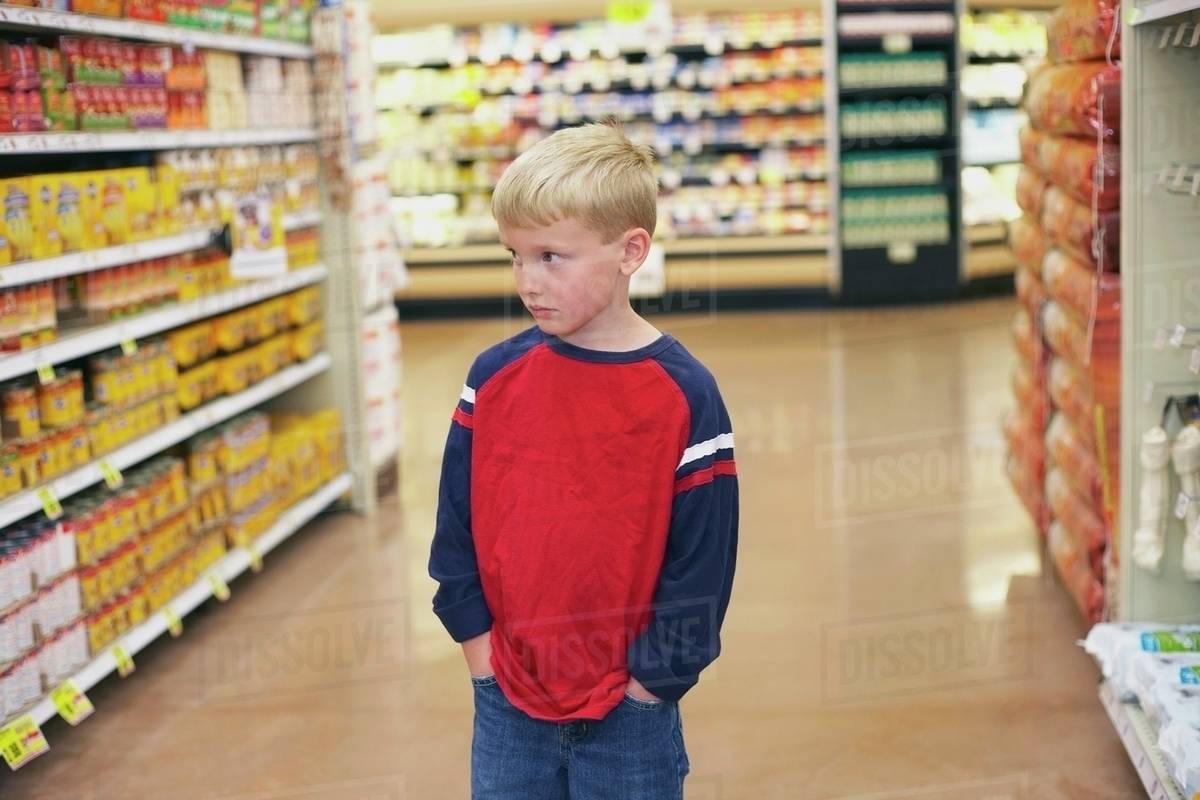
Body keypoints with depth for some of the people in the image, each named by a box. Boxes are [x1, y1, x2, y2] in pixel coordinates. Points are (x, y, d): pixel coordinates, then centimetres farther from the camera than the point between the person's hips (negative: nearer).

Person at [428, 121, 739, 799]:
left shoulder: (683, 394, -12)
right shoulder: (494, 378, -2)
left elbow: (701, 560, -10)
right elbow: (457, 525, 3)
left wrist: (646, 683, -9)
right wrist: (481, 652, -1)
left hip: (629, 718, -3)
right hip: (506, 706, 3)